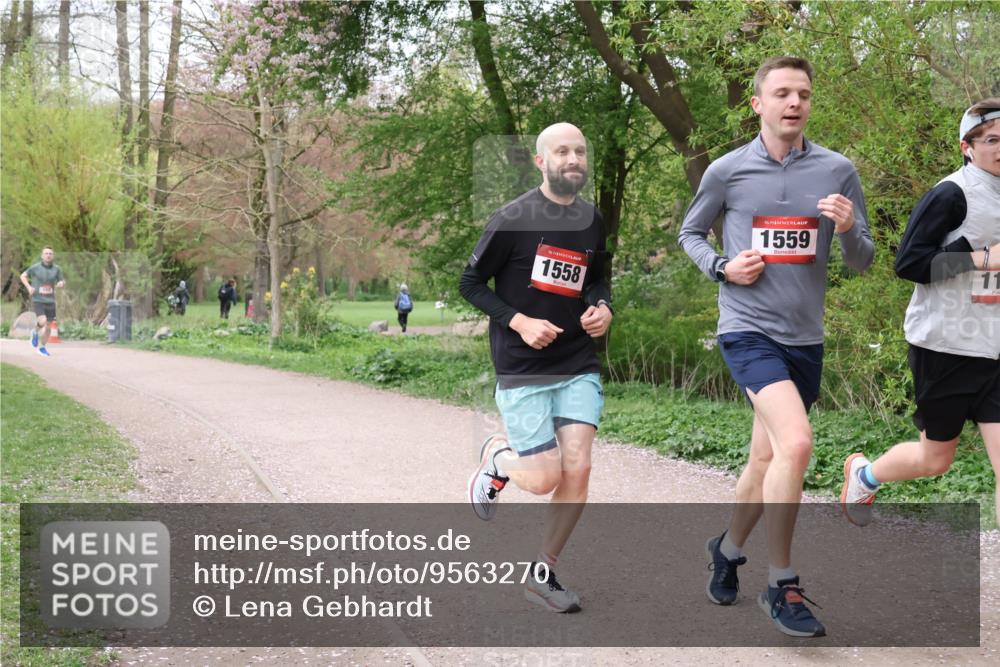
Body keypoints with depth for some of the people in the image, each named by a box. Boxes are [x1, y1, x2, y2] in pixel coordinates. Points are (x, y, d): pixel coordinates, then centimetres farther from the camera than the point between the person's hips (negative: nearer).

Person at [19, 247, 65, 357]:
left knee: (48, 326, 8)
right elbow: (23, 276, 7)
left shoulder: (57, 269, 0)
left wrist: (61, 284, -16)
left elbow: (62, 283, 9)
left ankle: (42, 348, 27)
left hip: (50, 301, 3)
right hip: (37, 300, -3)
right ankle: (35, 332, 13)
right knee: (42, 322, -21)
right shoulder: (35, 267, -6)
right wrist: (29, 287, -9)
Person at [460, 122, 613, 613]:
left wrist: (602, 308, 1)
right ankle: (496, 457, 30)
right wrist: (519, 322, -16)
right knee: (545, 478, -6)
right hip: (521, 369, -4)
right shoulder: (513, 219, -9)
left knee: (577, 471, -6)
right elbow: (470, 283, -3)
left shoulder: (593, 221, 7)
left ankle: (543, 573, 13)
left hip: (579, 365, 4)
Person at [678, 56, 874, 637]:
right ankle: (782, 586, -8)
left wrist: (849, 230, -16)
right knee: (796, 443, -23)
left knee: (768, 460, 13)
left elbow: (863, 261, 7)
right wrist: (721, 267, -7)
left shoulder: (838, 171, 2)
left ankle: (729, 548, 41)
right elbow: (691, 233, 13)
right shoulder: (727, 171, -2)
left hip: (805, 338, 4)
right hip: (748, 329, -4)